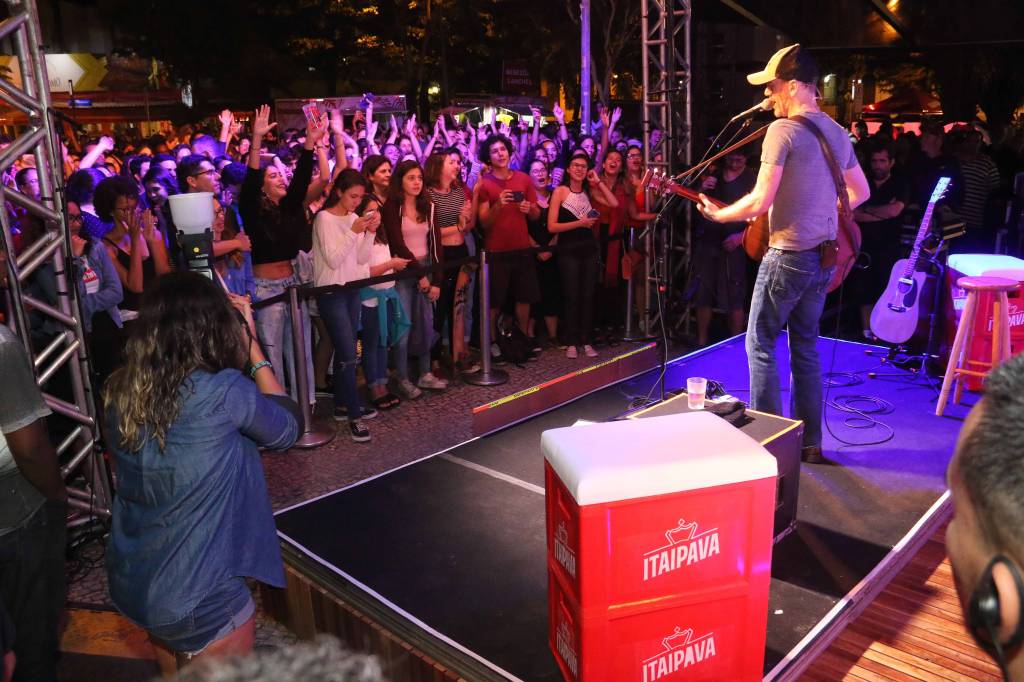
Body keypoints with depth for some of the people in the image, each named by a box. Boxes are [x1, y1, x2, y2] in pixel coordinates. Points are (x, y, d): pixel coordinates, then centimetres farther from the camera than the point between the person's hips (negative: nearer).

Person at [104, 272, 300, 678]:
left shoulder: (119, 391, -8)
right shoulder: (223, 392, -25)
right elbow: (287, 428, -7)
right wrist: (251, 345, -2)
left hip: (131, 583, 6)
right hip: (197, 594, -6)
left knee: (174, 674, 30)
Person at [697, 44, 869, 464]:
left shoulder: (783, 130, -14)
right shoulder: (838, 132, 11)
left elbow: (760, 201, -18)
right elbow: (861, 192, 20)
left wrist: (719, 214, -3)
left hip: (788, 254, -8)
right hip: (824, 256, 8)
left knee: (761, 343, 4)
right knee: (805, 346, 15)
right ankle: (809, 442, 21)